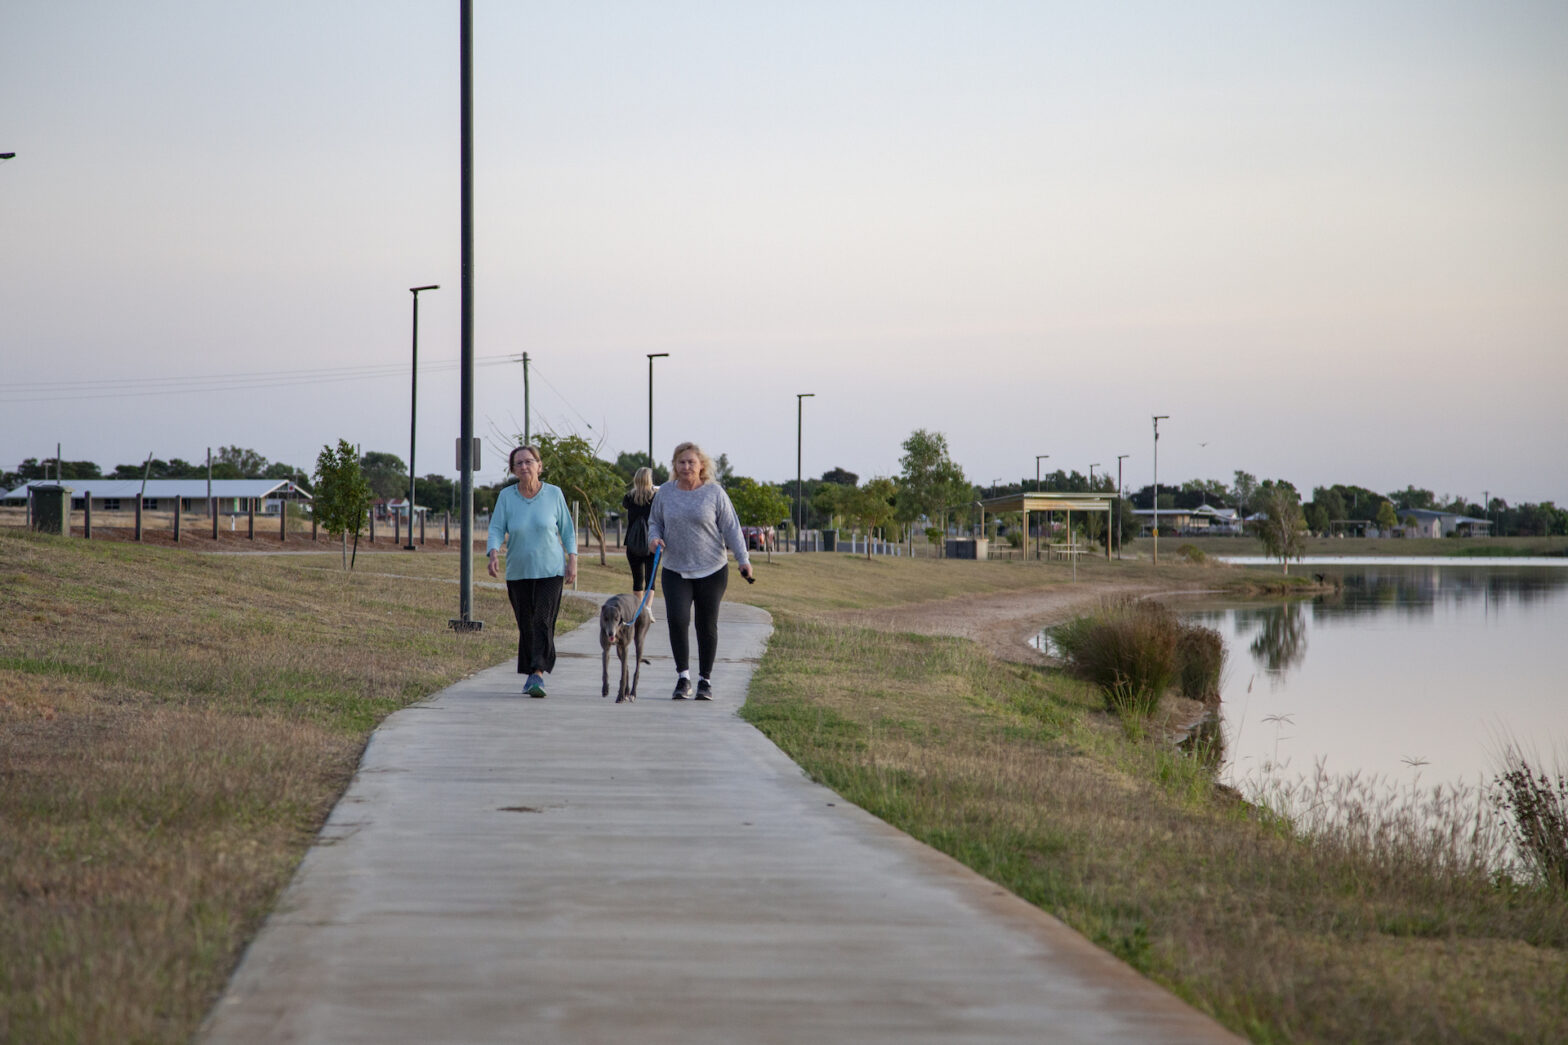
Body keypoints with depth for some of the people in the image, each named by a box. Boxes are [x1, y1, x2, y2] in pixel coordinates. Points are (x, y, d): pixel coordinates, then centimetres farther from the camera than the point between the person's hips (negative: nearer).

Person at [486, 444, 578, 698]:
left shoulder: (554, 494, -1)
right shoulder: (506, 496, 0)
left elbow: (567, 529, 7)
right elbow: (496, 529, -4)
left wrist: (572, 561, 0)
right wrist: (493, 553, -22)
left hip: (550, 571, -2)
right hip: (518, 572, 2)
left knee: (543, 622, -14)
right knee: (525, 625, 4)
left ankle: (538, 674, -20)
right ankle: (532, 672, 19)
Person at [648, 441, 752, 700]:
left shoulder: (714, 493, -1)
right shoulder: (665, 492, 6)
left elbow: (731, 528, -1)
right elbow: (654, 522, 17)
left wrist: (743, 558, -11)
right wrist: (654, 537, -6)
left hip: (711, 570, -1)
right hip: (675, 571, 1)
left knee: (707, 626, 2)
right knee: (677, 619, -16)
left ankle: (705, 680, 14)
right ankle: (683, 676, -7)